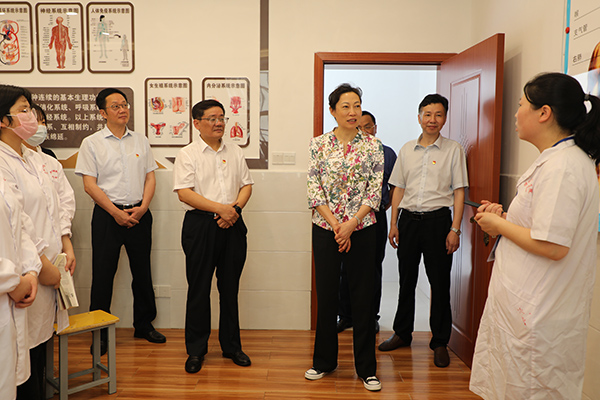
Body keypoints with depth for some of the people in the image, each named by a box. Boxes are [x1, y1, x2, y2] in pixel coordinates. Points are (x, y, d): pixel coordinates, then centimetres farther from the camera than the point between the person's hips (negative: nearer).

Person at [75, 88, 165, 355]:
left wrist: (142, 208, -7)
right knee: (103, 273, 2)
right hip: (107, 215, -3)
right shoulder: (91, 143, 1)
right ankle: (99, 332, 16)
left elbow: (150, 177, 8)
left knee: (142, 271, 9)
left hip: (139, 214, 3)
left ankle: (144, 325, 24)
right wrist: (116, 212, -12)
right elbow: (89, 184, -5)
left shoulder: (141, 141, 11)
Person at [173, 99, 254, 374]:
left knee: (230, 287, 11)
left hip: (232, 225, 4)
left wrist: (235, 207, -7)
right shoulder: (188, 154, -1)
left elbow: (247, 184, 12)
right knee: (199, 288, 3)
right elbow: (184, 193, -11)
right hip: (200, 225, -3)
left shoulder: (235, 152, 13)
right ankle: (196, 350, 18)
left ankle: (232, 346, 24)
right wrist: (220, 208, -16)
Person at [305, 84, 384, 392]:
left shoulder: (372, 145, 2)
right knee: (326, 294, 10)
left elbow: (375, 190, -4)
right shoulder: (318, 144, 2)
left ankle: (366, 368, 21)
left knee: (363, 296, 5)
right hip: (325, 229, 1)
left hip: (361, 229, 0)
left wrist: (350, 225, -13)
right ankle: (324, 361, 29)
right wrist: (335, 224, -12)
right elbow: (314, 189, -3)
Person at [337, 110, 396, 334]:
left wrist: (385, 206, 3)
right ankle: (345, 316, 17)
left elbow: (395, 187, 15)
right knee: (346, 269, 4)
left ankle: (371, 316, 20)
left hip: (376, 217, 0)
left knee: (373, 269, 7)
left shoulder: (387, 154, 7)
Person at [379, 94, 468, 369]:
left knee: (439, 282, 3)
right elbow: (398, 189, 12)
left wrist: (455, 229, -9)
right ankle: (402, 333, 27)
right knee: (406, 279, 11)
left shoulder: (453, 150, 1)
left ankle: (440, 342, 18)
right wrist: (394, 223, 7)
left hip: (438, 220, -3)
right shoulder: (407, 150, 11)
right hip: (409, 219, 3)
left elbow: (459, 192, -2)